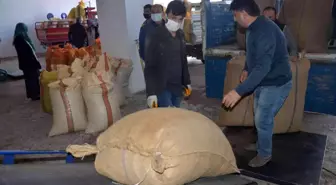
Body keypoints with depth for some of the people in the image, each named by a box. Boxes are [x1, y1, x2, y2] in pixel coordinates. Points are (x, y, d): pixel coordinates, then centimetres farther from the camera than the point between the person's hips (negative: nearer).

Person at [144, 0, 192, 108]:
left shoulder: (180, 36, 7)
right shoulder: (155, 37, -11)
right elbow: (149, 67, -13)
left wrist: (187, 82, 18)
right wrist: (151, 92, -17)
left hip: (177, 87, 6)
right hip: (161, 88, -6)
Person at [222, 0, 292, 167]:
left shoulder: (265, 31, -31)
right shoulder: (254, 28, 2)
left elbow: (263, 67, -39)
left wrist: (239, 91, -43)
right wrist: (246, 69, 13)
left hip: (276, 83, -9)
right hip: (263, 81, 10)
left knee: (263, 120, 1)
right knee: (259, 117, 22)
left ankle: (265, 154, 24)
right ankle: (261, 144, 43)